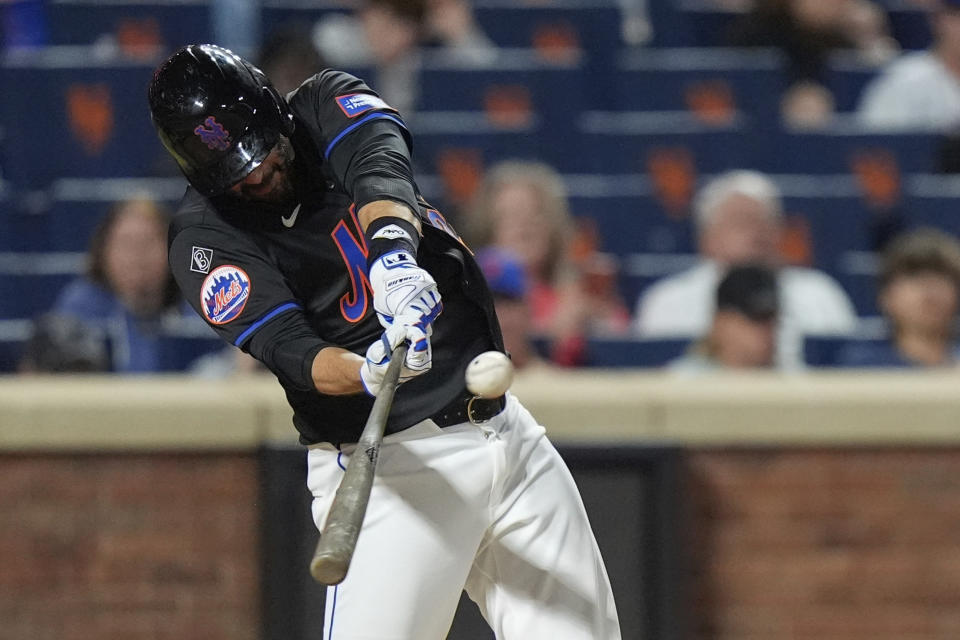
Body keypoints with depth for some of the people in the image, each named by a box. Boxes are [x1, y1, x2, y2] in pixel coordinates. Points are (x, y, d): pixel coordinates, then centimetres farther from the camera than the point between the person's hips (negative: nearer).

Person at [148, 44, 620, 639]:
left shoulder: (330, 104, 2)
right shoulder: (205, 239, -9)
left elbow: (380, 169, -20)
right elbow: (291, 349, -22)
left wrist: (392, 248, -42)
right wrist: (367, 374, -44)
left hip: (507, 428, 5)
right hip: (393, 466, -5)